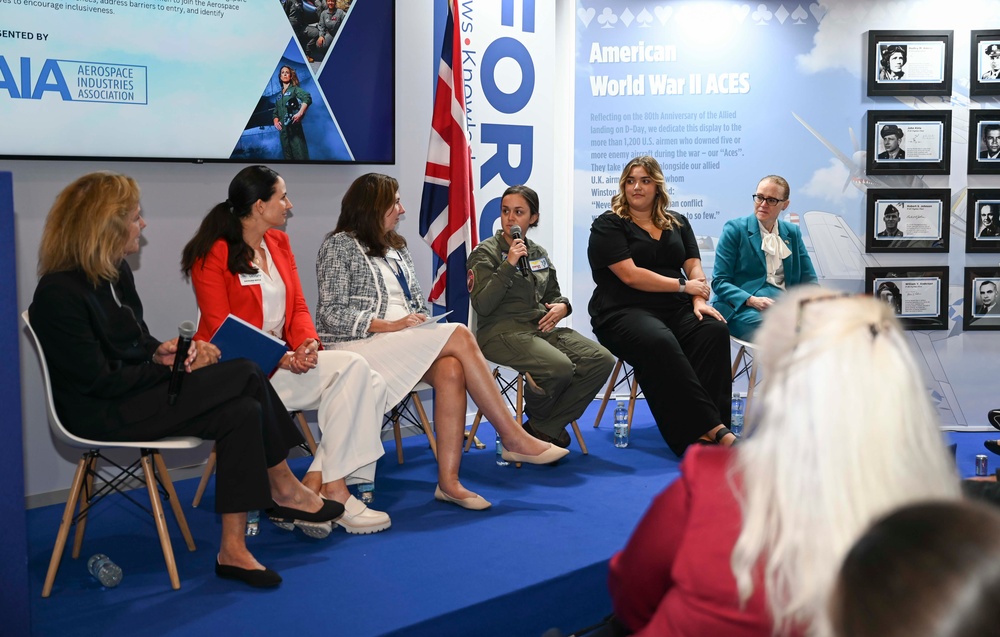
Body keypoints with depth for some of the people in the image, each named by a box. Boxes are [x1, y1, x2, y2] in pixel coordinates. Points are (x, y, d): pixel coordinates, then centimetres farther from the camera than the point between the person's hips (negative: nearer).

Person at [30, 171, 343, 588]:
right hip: (103, 415, -9)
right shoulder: (60, 293, -19)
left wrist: (165, 351, -5)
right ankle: (285, 489, 0)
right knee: (246, 374, -17)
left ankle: (233, 550, -10)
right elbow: (99, 382, -20)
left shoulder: (115, 272, 9)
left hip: (136, 392, 9)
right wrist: (166, 366, -12)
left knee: (242, 412, -15)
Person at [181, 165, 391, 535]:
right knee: (348, 368, -25)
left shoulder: (279, 243, 14)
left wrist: (307, 342, -13)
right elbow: (221, 330, -12)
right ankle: (328, 484, -18)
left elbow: (297, 306, 10)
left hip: (284, 360, 7)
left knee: (355, 371, -19)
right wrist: (280, 358, -24)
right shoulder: (213, 254, -8)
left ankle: (320, 480, -20)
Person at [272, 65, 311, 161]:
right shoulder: (279, 96, 21)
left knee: (300, 155, -14)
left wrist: (300, 113, -26)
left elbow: (307, 98, -15)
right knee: (287, 156, 6)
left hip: (295, 128, -6)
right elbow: (275, 112, 24)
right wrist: (276, 121, 3)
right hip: (283, 130, 7)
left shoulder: (295, 89, 4)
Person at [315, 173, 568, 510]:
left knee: (451, 369, -29)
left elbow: (416, 301, 21)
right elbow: (332, 314, -8)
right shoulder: (340, 245, 1)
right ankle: (514, 438, -21)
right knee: (459, 336, -25)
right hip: (358, 344, -7)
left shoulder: (395, 247, 23)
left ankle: (449, 480, -32)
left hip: (402, 341, 7)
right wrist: (390, 325, -18)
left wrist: (417, 322, -4)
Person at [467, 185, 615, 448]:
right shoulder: (485, 253, 0)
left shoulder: (538, 253, 18)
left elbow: (553, 295, 26)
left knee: (602, 360, -16)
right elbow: (482, 306, -12)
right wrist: (509, 265, -18)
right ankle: (536, 421, 0)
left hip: (541, 327, 7)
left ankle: (545, 427, -6)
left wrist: (562, 306, 1)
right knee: (560, 367, -34)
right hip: (503, 330, -7)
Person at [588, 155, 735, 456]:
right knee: (660, 342, -38)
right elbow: (630, 275, -8)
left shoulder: (677, 224, 22)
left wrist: (699, 300, -10)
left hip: (676, 309, 5)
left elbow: (694, 268, 12)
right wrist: (683, 285, -4)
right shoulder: (608, 225, 4)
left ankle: (701, 430, -32)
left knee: (714, 330, -28)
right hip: (623, 312, -5)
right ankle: (713, 428, -37)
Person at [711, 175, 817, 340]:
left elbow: (808, 279, 17)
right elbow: (719, 281, -1)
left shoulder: (792, 233, 19)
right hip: (741, 308, -5)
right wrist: (752, 300, -18)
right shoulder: (735, 229, 4)